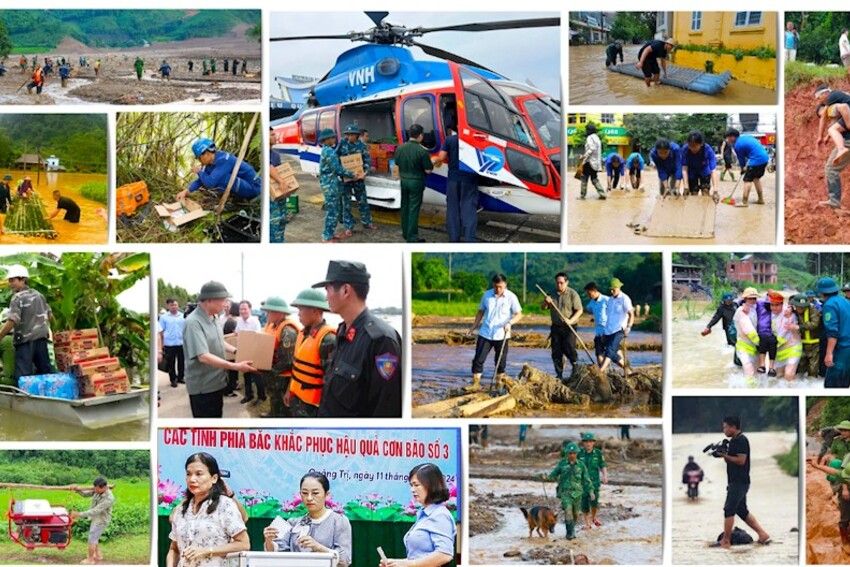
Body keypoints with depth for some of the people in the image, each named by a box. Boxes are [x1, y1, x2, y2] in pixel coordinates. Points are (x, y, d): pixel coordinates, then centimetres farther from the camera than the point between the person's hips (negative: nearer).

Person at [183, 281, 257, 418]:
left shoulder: (212, 319, 5)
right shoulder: (193, 322, -25)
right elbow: (203, 356, -31)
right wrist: (235, 366, -31)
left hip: (216, 382, 9)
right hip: (203, 387, -9)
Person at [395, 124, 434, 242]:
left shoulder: (400, 148, -2)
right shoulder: (422, 151, -19)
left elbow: (397, 165, 8)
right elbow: (428, 170, -15)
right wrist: (431, 163, 5)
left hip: (404, 181, 5)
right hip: (416, 182, -5)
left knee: (405, 207, 17)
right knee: (414, 209, -1)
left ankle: (405, 232, 26)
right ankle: (412, 237, 0)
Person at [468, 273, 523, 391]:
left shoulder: (511, 297, -7)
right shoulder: (487, 295, 2)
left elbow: (519, 314, -6)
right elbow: (480, 312, 13)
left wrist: (510, 322, -25)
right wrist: (473, 328, 10)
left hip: (501, 335, -2)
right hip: (485, 334, 2)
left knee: (501, 361, 8)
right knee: (478, 359, -5)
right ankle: (476, 384, 0)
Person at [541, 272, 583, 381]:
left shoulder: (573, 294, -6)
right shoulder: (552, 294, 10)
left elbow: (579, 310, -8)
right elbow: (543, 308, 13)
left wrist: (571, 320, -23)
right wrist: (546, 302, -9)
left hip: (569, 328, -5)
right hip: (556, 327, 5)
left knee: (569, 349, -13)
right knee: (556, 352, 3)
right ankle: (559, 375, 9)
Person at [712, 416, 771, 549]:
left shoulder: (741, 440, -14)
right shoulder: (734, 440, 16)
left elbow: (741, 460, -22)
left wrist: (724, 455, -18)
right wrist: (723, 454, 3)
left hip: (739, 482, -10)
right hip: (736, 482, 10)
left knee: (729, 510, -8)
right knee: (742, 510, 13)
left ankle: (725, 541, -5)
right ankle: (763, 535, 15)